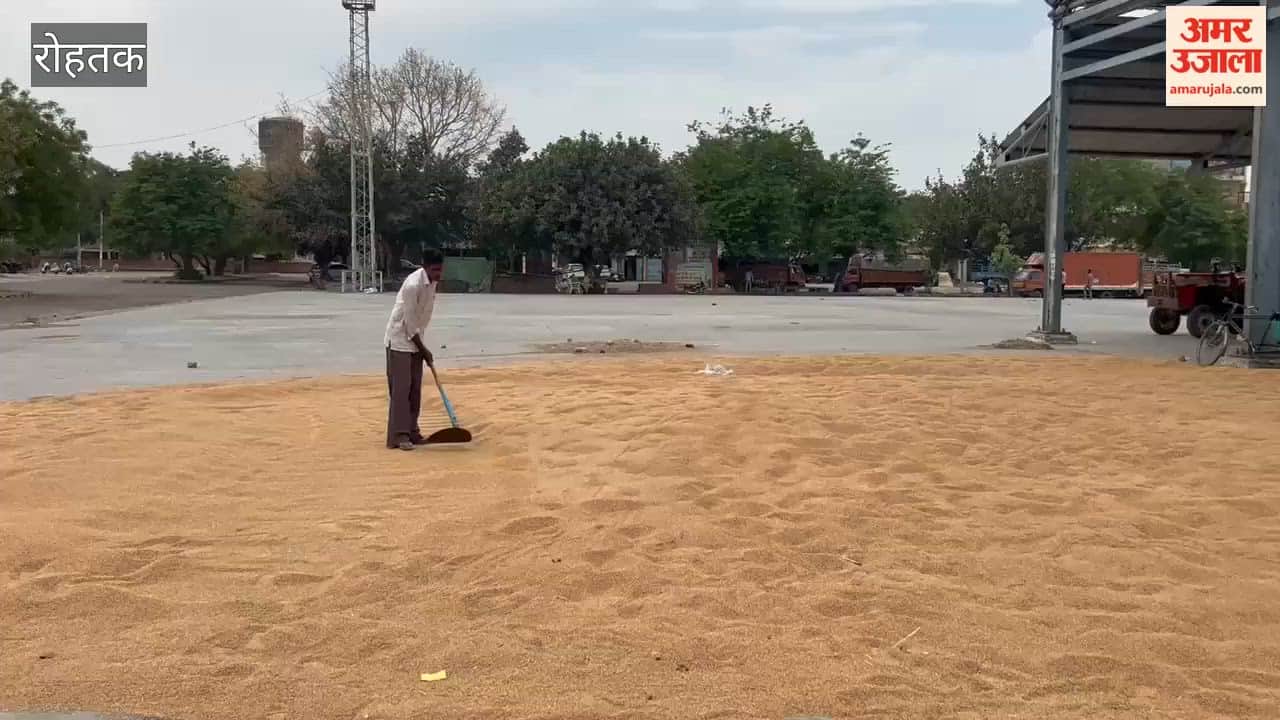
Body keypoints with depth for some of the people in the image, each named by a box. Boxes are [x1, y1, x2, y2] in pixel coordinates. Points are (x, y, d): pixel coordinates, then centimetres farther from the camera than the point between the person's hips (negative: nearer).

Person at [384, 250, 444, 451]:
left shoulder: (432, 282, 2)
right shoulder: (413, 285, -25)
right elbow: (409, 323, -21)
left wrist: (423, 348, 13)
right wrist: (424, 350, -14)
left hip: (415, 339, 8)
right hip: (399, 340, -8)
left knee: (415, 388, 9)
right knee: (400, 388, -9)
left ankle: (411, 431, 16)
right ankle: (398, 435, -8)